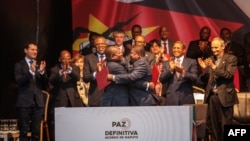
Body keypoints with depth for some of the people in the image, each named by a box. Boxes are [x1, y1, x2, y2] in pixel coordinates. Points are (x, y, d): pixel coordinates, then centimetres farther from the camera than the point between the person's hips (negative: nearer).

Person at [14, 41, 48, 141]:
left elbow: (45, 84, 7)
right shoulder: (19, 65, 3)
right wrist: (30, 71, -24)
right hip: (24, 102, -4)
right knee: (24, 132, -3)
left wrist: (42, 72, -11)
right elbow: (19, 81, -11)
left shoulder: (40, 65, 14)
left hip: (38, 102, 4)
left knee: (37, 132, 4)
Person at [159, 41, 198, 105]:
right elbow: (161, 79, 4)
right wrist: (170, 70, -11)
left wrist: (183, 72, -19)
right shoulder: (167, 63, 14)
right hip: (171, 99, 1)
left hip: (187, 99, -1)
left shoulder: (191, 62, 9)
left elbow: (195, 78, -3)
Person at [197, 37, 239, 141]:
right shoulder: (210, 60, 13)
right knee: (212, 124, 9)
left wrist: (214, 67, -21)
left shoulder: (231, 59, 0)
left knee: (225, 125, -2)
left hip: (224, 96, -5)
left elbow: (228, 74, -15)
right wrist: (204, 69, -8)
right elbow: (204, 80, 10)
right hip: (212, 96, 5)